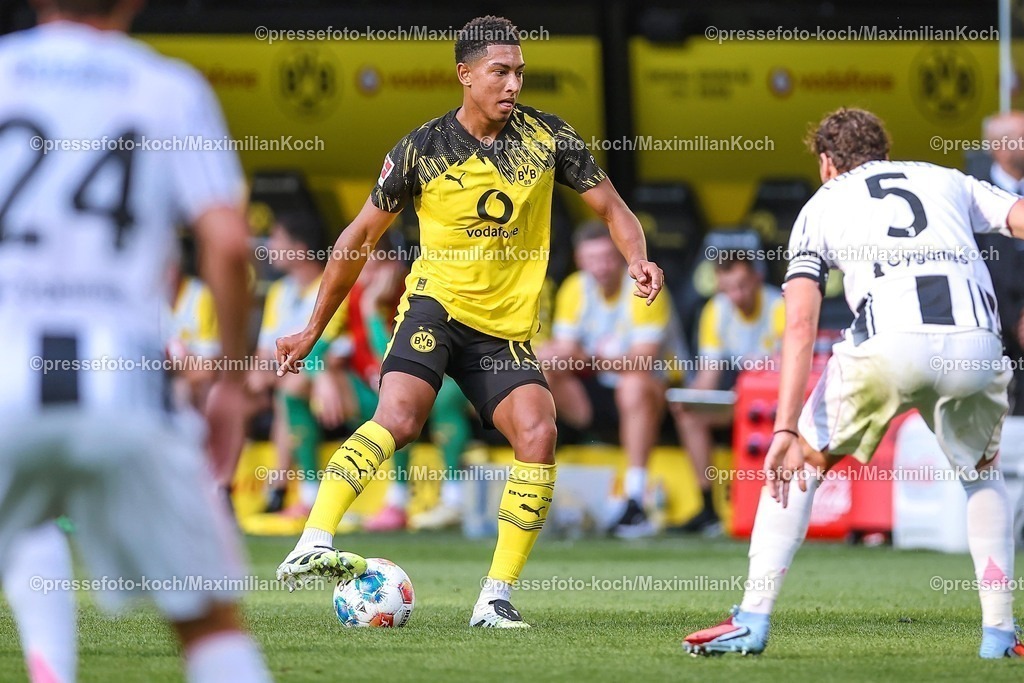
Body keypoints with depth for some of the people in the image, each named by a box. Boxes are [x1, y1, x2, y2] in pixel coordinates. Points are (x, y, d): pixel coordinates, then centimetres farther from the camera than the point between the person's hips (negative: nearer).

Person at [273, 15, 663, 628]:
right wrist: (314, 329, 8)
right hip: (438, 306, -2)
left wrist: (638, 260, -16)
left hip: (508, 328, 3)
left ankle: (496, 598, -9)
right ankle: (312, 546, -32)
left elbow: (612, 210, 7)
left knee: (539, 435, -18)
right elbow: (361, 237, 6)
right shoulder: (423, 149, -5)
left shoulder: (548, 136, -1)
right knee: (400, 416, -29)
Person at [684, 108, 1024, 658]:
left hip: (888, 345, -2)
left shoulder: (821, 206, 23)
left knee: (801, 463, 19)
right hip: (976, 343, 2)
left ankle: (752, 621, 14)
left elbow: (800, 324, 9)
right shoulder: (948, 180, 30)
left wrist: (786, 428, 2)